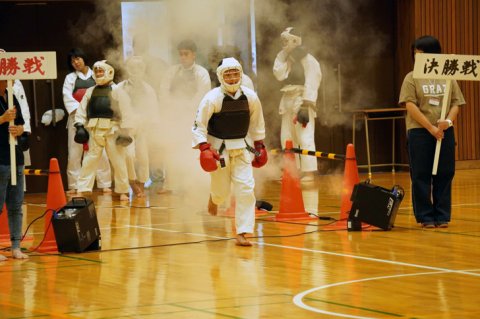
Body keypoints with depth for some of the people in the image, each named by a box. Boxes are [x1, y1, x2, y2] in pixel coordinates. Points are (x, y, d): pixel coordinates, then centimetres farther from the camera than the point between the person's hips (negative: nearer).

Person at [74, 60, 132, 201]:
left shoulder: (117, 91, 2)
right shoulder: (90, 92, 12)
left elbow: (125, 111, -2)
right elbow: (82, 110, 11)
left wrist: (124, 131, -8)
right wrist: (80, 125, -1)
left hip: (112, 130, -2)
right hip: (94, 130, 3)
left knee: (118, 161, 3)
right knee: (89, 161, 3)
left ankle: (122, 191, 13)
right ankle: (82, 190, 6)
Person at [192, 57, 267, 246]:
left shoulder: (250, 97, -6)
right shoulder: (212, 98, -16)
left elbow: (257, 122, 10)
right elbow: (199, 125, -13)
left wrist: (259, 145, 14)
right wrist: (204, 148, -21)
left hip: (242, 148, 2)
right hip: (218, 148, -2)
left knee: (246, 187, -9)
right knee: (222, 190, 6)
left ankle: (242, 233, -3)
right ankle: (214, 197, 47)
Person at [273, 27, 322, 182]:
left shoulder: (308, 60, -9)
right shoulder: (285, 58, 15)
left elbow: (311, 85, -14)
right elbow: (279, 74, 0)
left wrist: (306, 106, -20)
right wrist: (284, 57, -4)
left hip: (302, 101, -8)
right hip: (288, 100, 8)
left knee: (305, 137, -13)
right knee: (286, 138, 11)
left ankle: (308, 173, -14)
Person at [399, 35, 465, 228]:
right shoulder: (412, 78, 1)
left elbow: (456, 103, 7)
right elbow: (410, 106, -7)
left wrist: (448, 120, -14)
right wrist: (431, 128, -14)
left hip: (445, 132, 2)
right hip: (419, 132, -2)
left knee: (444, 175, 3)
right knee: (421, 176, 0)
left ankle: (442, 216, 11)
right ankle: (425, 217, 8)